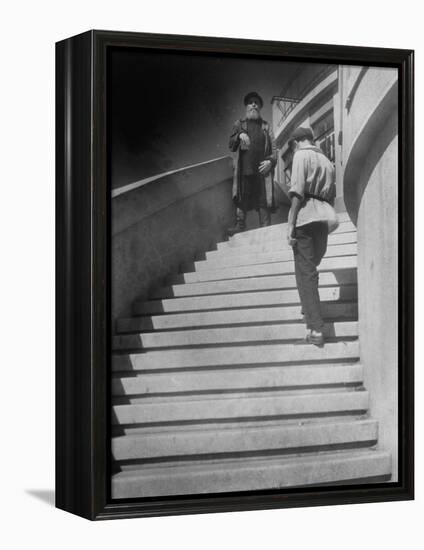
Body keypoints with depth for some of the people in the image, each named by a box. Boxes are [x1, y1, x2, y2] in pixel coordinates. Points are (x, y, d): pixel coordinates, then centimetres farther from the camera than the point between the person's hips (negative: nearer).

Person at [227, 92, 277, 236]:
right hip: (244, 168, 0)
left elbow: (273, 147, 13)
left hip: (262, 169, 0)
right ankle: (240, 226, -9)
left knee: (264, 200, -6)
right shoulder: (239, 124, 19)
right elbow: (231, 145, 14)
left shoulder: (265, 126, 19)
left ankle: (265, 228, -7)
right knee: (241, 198, -9)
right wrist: (239, 136, -6)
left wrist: (271, 161, -5)